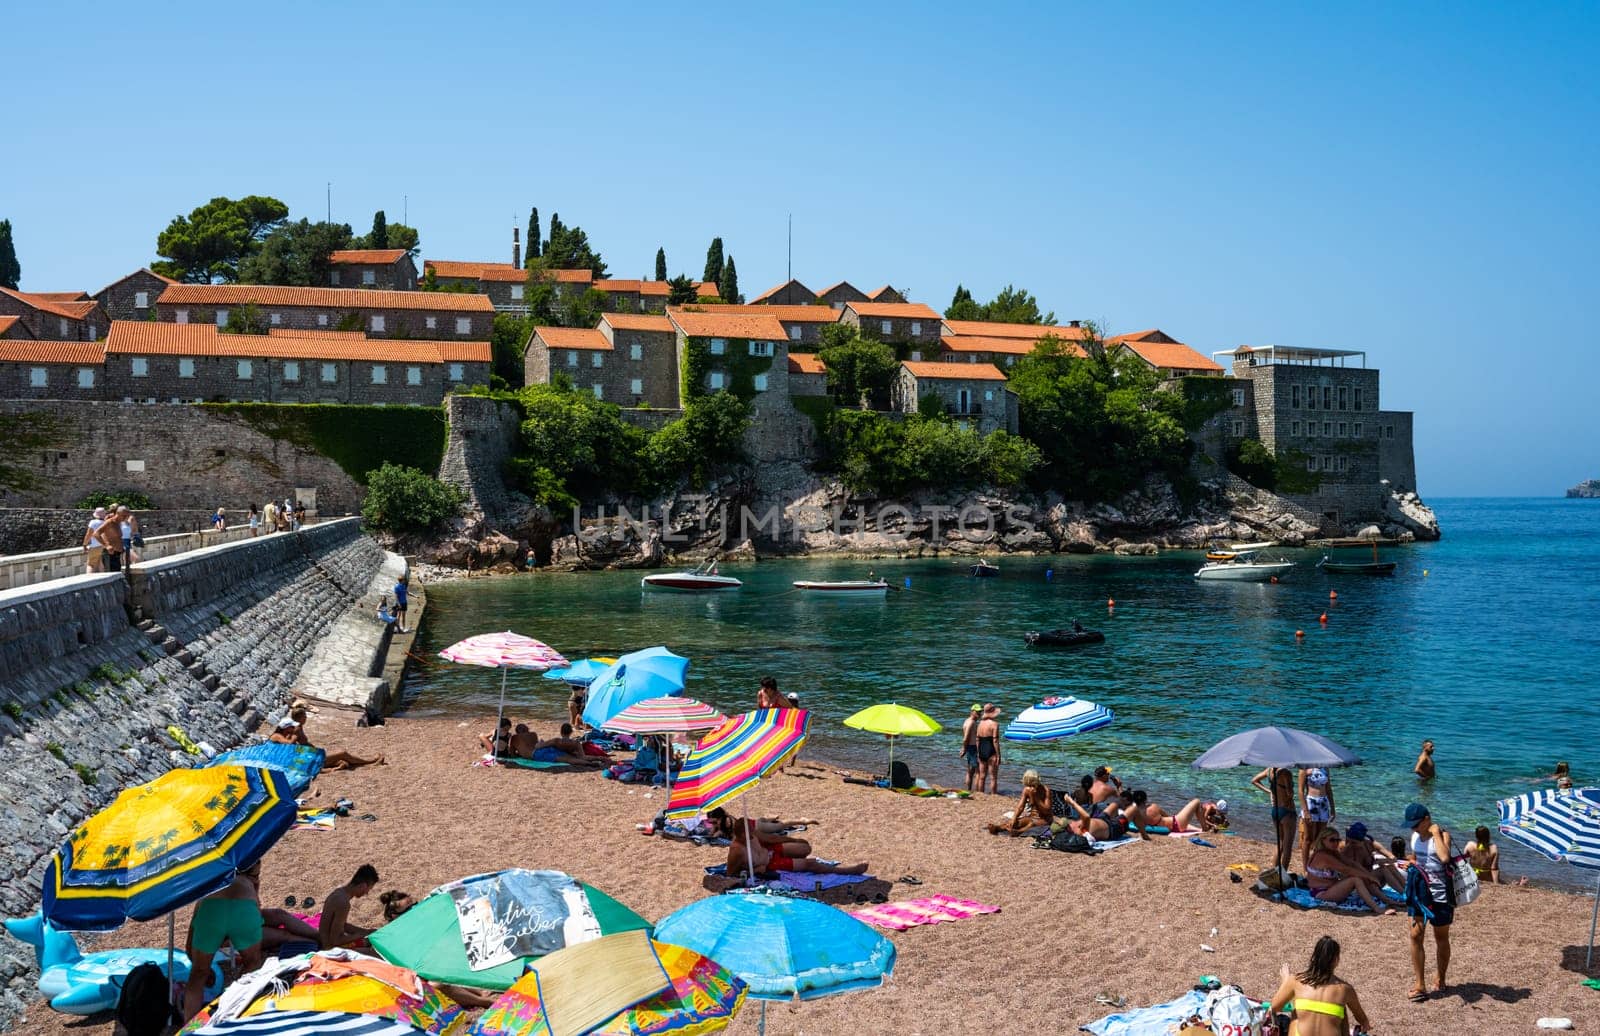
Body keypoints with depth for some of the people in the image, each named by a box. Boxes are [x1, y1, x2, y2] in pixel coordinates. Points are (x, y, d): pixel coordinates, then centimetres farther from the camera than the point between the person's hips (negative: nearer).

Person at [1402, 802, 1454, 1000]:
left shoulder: (1442, 834, -14)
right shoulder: (1415, 836, 5)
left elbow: (1445, 857, -34)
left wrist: (1436, 833, -26)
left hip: (1439, 894, -5)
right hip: (1419, 892, 5)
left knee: (1441, 938, 11)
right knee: (1416, 936, -4)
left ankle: (1440, 980, 28)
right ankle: (1420, 985, -1)